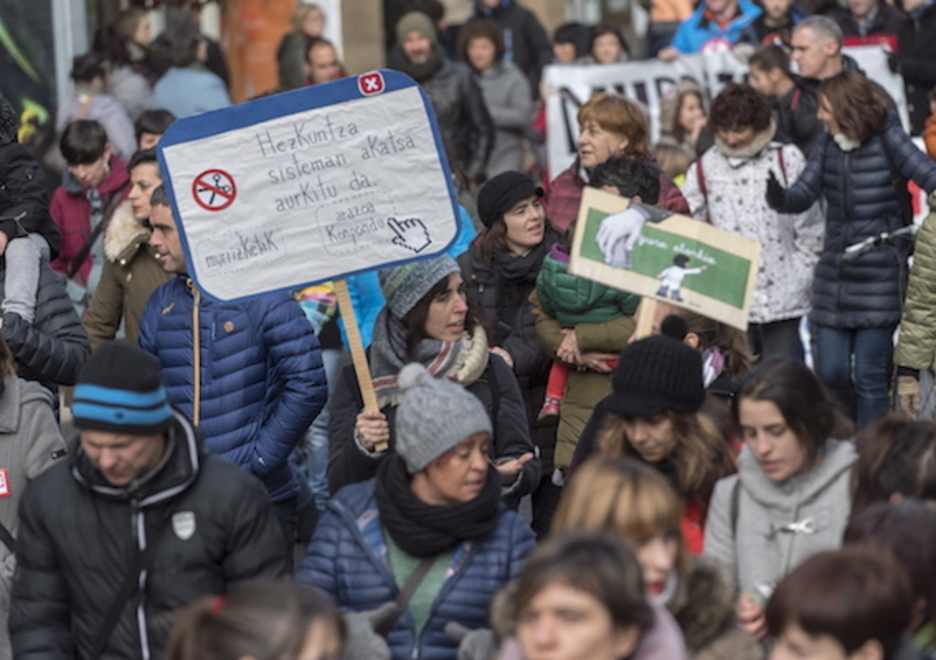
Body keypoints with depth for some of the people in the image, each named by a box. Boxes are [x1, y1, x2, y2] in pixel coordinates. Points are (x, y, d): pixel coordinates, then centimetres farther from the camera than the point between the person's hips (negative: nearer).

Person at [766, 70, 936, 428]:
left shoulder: (888, 140, -7)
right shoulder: (828, 145, 7)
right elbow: (803, 194, 2)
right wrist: (778, 196, -20)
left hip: (879, 278, -5)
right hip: (834, 276, 5)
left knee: (869, 377, -3)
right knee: (831, 373, 5)